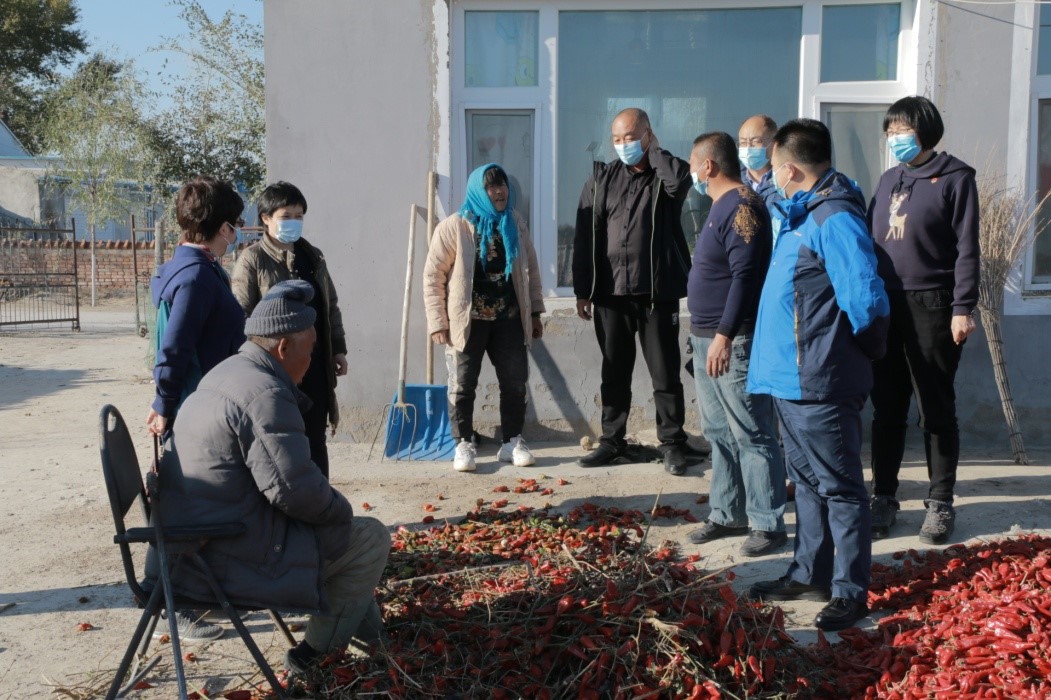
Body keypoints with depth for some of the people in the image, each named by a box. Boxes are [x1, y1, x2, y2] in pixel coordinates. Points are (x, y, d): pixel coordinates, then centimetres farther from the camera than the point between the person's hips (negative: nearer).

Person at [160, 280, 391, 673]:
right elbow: (295, 490, -26)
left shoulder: (226, 372, 11)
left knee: (344, 524, 25)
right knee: (370, 539, 1)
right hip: (231, 559, -10)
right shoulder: (264, 395, -22)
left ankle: (367, 625, 37)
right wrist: (341, 510, -7)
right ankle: (316, 651, 12)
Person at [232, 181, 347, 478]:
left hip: (314, 364, 5)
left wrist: (338, 348, 11)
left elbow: (331, 307, 18)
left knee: (315, 439, 10)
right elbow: (241, 315, -9)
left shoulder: (313, 257, 12)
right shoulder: (252, 259, -6)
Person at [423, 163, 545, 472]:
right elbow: (433, 276, -7)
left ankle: (512, 442, 19)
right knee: (463, 385, 2)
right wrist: (438, 322, -11)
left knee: (515, 382, 6)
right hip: (466, 320, -4)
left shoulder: (515, 224, 6)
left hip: (508, 319, 4)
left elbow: (531, 270, 12)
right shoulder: (453, 227, -9)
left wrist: (534, 311, 9)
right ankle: (464, 444, 14)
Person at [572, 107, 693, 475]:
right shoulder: (602, 178, 8)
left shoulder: (666, 174, 2)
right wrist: (583, 290, 0)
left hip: (657, 292, -2)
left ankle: (672, 443, 12)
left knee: (665, 373, 3)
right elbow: (585, 236, 5)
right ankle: (612, 440, 21)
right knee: (614, 372, 11)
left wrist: (653, 150, -7)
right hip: (610, 292, 3)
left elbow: (680, 179, -25)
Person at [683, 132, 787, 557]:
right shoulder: (721, 205, 17)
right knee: (718, 433, 14)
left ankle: (768, 524, 2)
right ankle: (728, 514, 24)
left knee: (751, 434, -5)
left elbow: (745, 277, -23)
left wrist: (725, 335, -27)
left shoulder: (742, 207, -15)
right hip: (706, 338, 11)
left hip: (733, 342, -10)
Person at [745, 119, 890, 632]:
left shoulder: (835, 219, -18)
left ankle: (850, 592, 12)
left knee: (839, 488, 1)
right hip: (790, 377, 10)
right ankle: (809, 575, 33)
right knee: (807, 482, 19)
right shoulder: (799, 213, 10)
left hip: (819, 383, -10)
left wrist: (833, 346, -9)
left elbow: (865, 301, -22)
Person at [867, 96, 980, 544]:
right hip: (884, 308, 5)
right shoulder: (888, 180, 15)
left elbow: (966, 250, -7)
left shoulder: (955, 178, -2)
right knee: (886, 409, 9)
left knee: (935, 409, 2)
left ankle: (941, 504, 12)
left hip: (931, 308, -5)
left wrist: (963, 309, -13)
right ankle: (884, 499, 18)